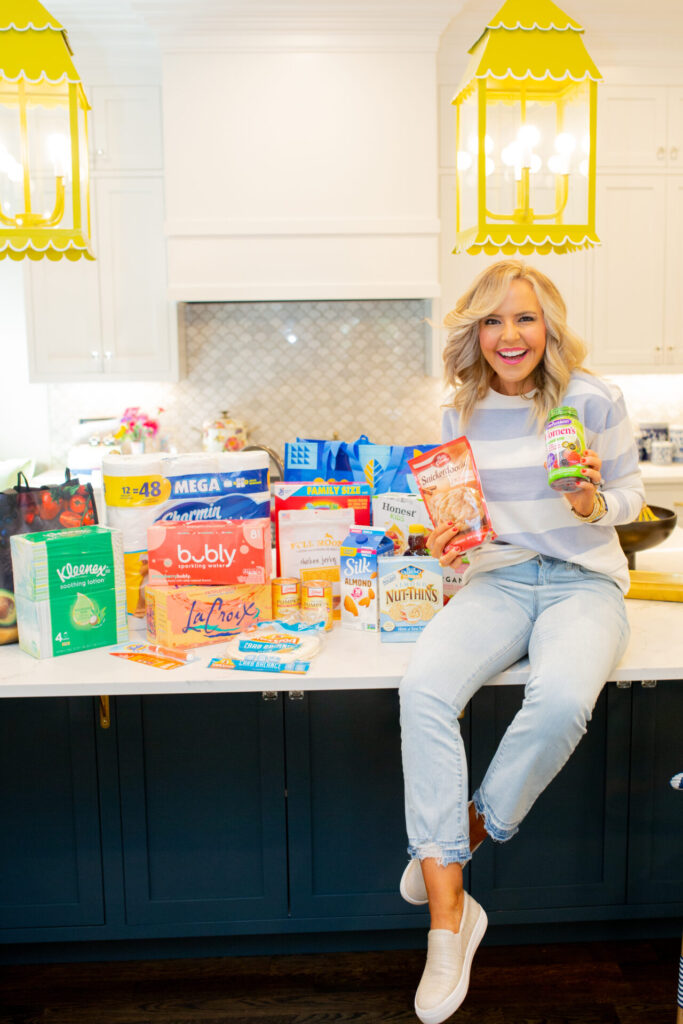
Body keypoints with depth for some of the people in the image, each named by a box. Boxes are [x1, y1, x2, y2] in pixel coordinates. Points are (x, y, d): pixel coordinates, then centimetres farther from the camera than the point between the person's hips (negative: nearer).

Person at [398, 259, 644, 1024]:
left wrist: (592, 504, -19)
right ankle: (448, 912, -17)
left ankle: (474, 830, -6)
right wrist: (446, 545, -9)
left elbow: (631, 499, 4)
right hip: (498, 580, 2)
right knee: (423, 687, -28)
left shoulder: (593, 399, -3)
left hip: (584, 581, -2)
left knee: (561, 698, -36)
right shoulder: (462, 413, 6)